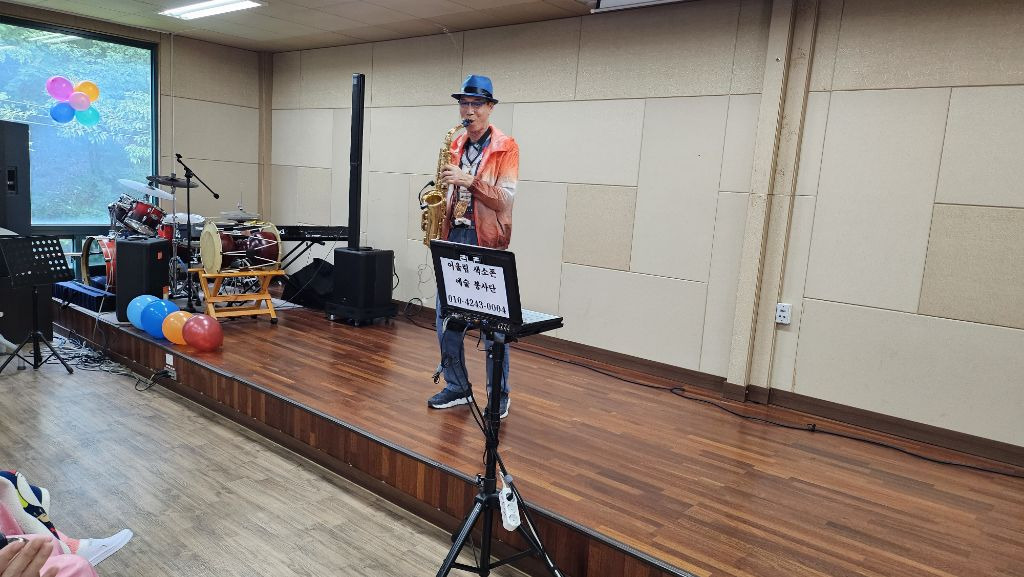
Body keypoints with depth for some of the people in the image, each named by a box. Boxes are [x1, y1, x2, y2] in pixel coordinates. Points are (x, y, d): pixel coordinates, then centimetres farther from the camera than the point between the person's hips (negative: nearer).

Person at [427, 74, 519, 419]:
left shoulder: (505, 146, -3)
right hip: (454, 237, 6)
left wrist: (470, 180, -24)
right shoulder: (456, 145, 14)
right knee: (445, 317, 8)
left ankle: (499, 395, 13)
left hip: (487, 242, -6)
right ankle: (457, 387, 23)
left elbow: (505, 199, -12)